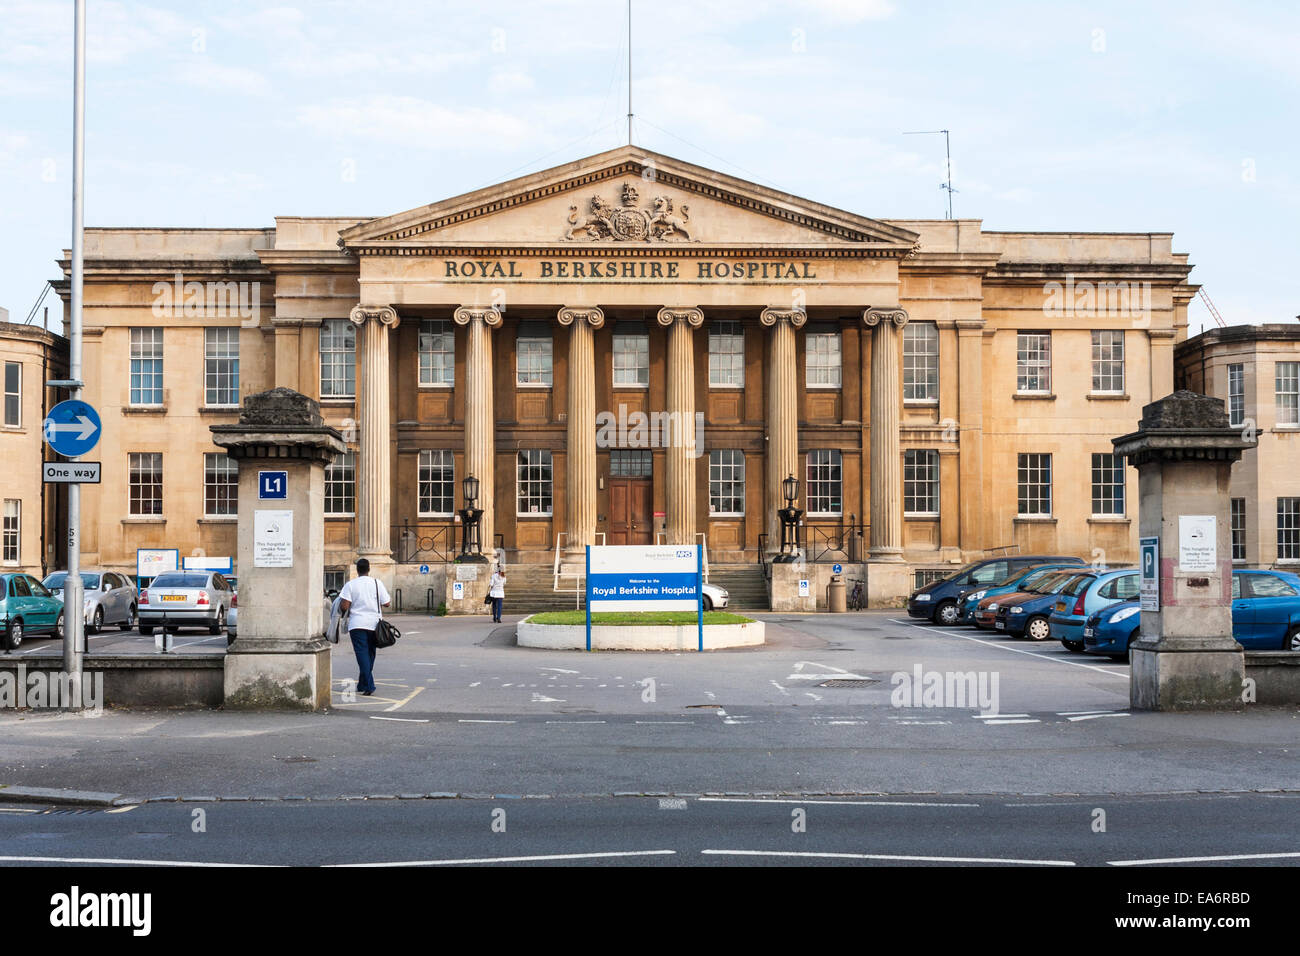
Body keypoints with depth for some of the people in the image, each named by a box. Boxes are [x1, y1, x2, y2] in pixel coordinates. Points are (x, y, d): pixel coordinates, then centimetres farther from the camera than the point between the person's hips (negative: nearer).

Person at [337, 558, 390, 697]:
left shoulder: (350, 585, -5)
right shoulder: (377, 583, 1)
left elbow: (343, 606, -11)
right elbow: (386, 603, 2)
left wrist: (343, 613, 11)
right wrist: (386, 593, 21)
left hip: (357, 624, -3)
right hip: (374, 624, 3)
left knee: (362, 654, -4)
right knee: (370, 654, 15)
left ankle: (369, 685, -17)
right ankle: (362, 684, 25)